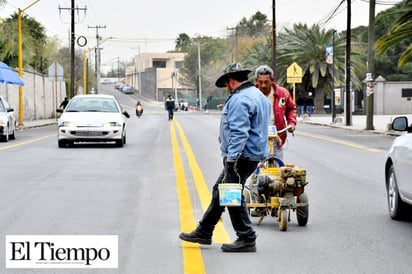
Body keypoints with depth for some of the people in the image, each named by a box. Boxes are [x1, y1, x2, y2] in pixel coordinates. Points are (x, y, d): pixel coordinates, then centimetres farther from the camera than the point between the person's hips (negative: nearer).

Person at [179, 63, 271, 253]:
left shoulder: (239, 100, -17)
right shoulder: (258, 96, 17)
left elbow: (239, 132, -25)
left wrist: (231, 159, -25)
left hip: (241, 156, -11)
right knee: (219, 191, 17)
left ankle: (246, 240, -1)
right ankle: (204, 232, 25)